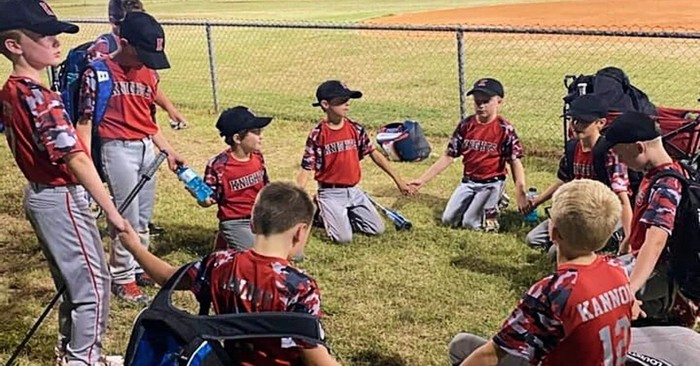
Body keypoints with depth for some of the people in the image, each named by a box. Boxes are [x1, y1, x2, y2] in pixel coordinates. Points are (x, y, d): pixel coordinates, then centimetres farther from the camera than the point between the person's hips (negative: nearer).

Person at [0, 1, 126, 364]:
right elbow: (76, 159, -28)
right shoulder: (38, 96, -24)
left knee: (72, 281, 22)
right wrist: (111, 210, -27)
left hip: (40, 194, 10)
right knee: (93, 282, 2)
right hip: (62, 199, -9)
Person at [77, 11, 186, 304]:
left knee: (144, 217, 14)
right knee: (127, 217, -3)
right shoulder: (99, 72, -10)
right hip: (118, 148, -6)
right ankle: (122, 278, 13)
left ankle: (139, 267, 30)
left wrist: (169, 151, 16)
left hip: (147, 148, 7)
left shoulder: (149, 75, 8)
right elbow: (84, 121, -11)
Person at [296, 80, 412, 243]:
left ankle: (344, 216, 19)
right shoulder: (317, 135, -14)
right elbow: (306, 170, -13)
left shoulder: (356, 129, -2)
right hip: (330, 194, -5)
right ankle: (323, 213, 12)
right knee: (343, 238, -17)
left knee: (378, 229, 0)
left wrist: (398, 180, 7)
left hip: (353, 191, 5)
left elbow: (374, 154, 7)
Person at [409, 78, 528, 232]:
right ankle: (481, 202, 24)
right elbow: (448, 157, -1)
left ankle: (493, 205, 17)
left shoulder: (505, 129, -15)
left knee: (469, 223, -10)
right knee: (448, 220, 4)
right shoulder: (466, 125, -4)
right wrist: (422, 180, -6)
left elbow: (515, 162, -15)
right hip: (468, 181, 5)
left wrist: (521, 195, -25)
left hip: (491, 183, -5)